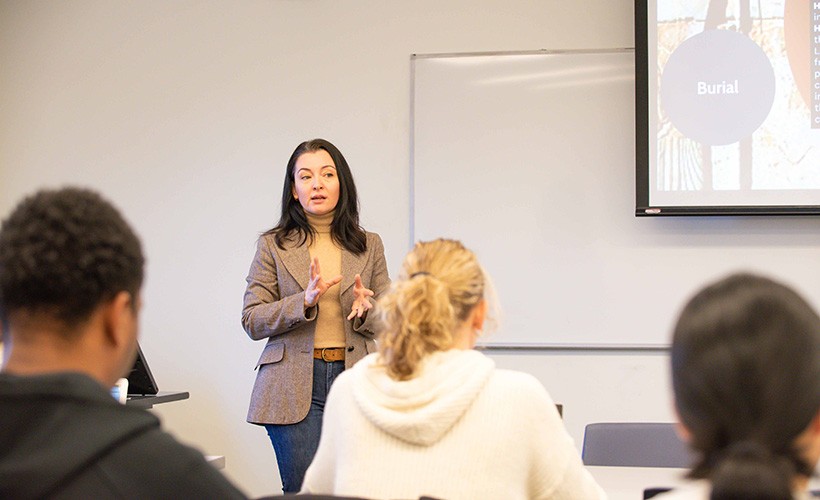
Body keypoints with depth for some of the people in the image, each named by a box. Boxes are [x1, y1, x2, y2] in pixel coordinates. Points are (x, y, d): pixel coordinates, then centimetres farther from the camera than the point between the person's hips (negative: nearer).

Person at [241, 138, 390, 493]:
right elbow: (252, 322, 0)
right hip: (294, 386, -2)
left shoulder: (369, 245, 11)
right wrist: (304, 300, -15)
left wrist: (365, 310, -10)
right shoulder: (272, 246, 6)